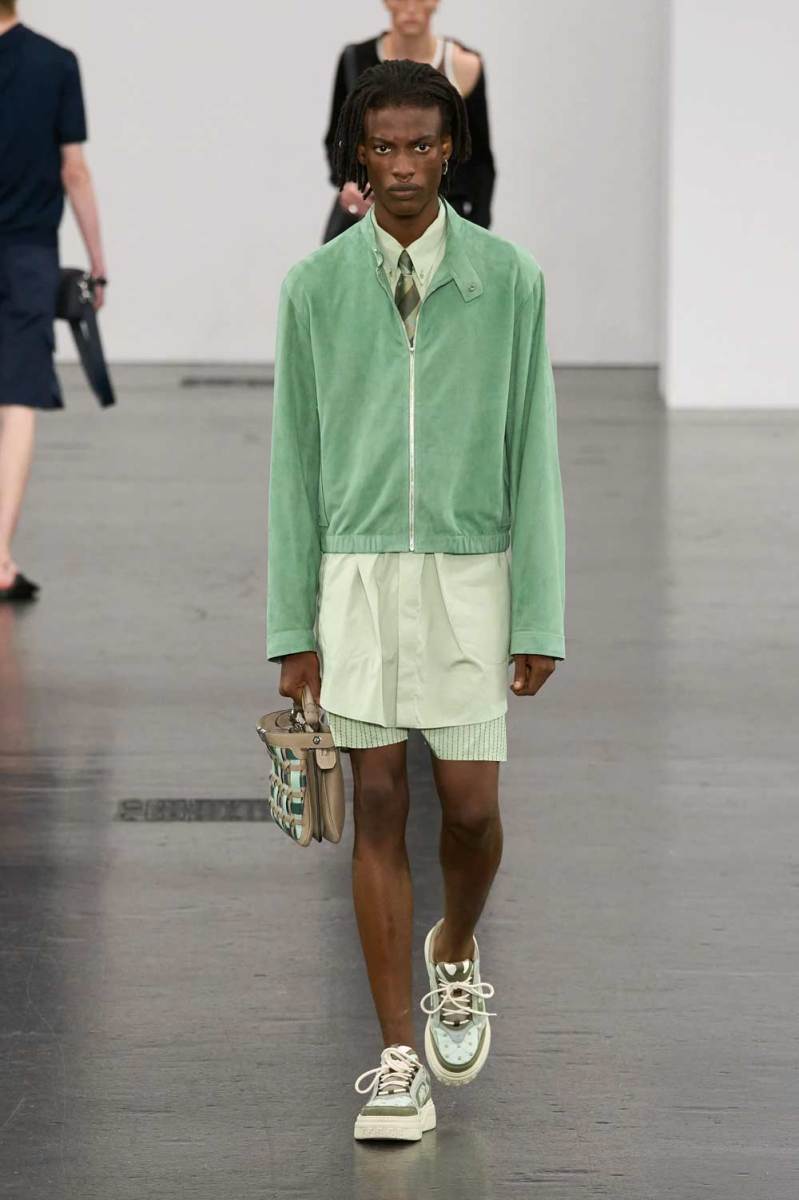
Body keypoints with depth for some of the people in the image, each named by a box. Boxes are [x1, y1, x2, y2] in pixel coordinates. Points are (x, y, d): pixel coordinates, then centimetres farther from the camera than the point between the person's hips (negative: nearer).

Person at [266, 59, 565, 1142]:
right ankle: (401, 1063, 1)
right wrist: (292, 631, 0)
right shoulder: (316, 287, -1)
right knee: (379, 807, -2)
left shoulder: (509, 279, -4)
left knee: (470, 803, -2)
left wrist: (542, 620, -5)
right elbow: (294, 461, 3)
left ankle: (456, 954, 32)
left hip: (470, 575, 0)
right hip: (358, 574, 0)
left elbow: (534, 451, -2)